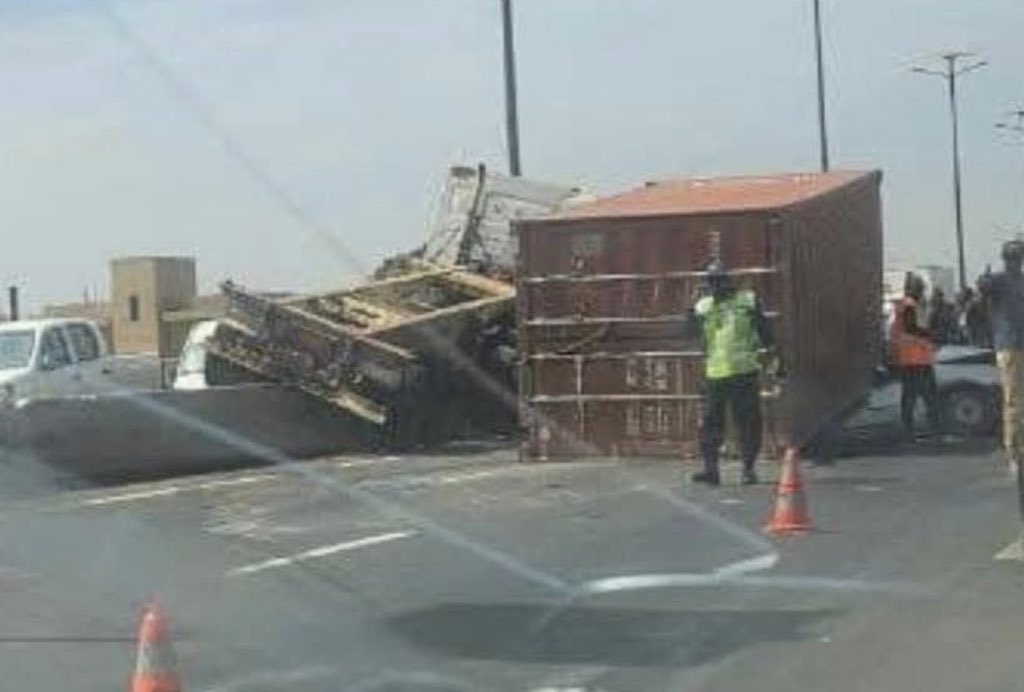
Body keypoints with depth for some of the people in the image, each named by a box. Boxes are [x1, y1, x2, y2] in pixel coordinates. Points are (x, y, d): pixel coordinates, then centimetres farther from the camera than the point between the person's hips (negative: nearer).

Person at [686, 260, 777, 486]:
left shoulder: (747, 301, 4)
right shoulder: (703, 306, 9)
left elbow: (764, 330, 6)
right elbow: (692, 332, 1)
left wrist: (773, 353, 0)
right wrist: (691, 317, -17)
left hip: (744, 373, -2)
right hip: (715, 374, 2)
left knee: (748, 421, 1)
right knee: (711, 421, 0)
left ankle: (749, 468, 9)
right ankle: (710, 468, 4)